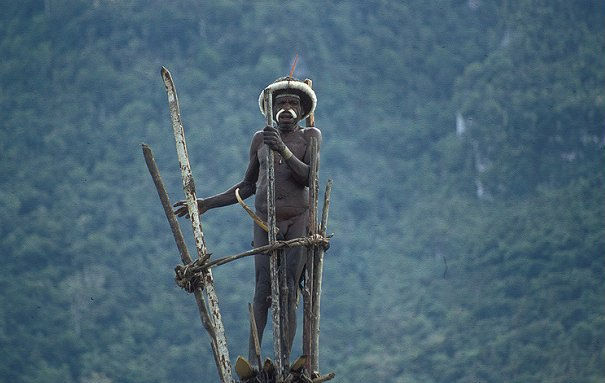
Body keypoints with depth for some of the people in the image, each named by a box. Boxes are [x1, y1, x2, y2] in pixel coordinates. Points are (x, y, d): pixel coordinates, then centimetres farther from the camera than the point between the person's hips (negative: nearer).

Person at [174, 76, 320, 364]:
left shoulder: (310, 136, 7)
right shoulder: (260, 139, 14)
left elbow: (309, 178, -8)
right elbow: (247, 186, 22)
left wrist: (284, 150, -22)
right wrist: (207, 204, 17)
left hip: (298, 221, -2)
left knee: (289, 292, -9)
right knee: (263, 291, -10)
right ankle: (251, 362, -15)